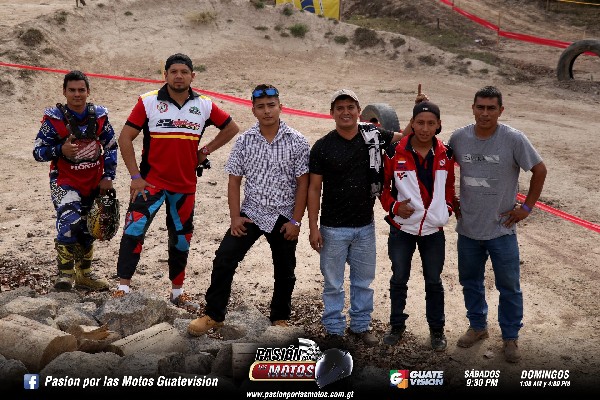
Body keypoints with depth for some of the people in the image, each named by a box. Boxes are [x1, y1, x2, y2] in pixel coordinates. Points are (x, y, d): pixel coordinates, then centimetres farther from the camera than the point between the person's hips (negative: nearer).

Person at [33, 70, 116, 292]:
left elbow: (111, 147, 8)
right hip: (65, 182, -4)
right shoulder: (54, 119, -11)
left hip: (94, 183, 4)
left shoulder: (99, 116, -2)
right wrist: (60, 150, -28)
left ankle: (84, 273, 33)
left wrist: (108, 176, 0)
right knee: (70, 221, -26)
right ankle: (65, 273, -11)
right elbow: (38, 151, -9)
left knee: (88, 228, 15)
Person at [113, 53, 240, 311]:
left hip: (186, 185, 3)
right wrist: (135, 176, -10)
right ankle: (123, 287, -6)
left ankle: (177, 291, 28)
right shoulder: (148, 102, -6)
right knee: (134, 230, -15)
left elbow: (231, 128, 15)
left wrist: (205, 151, 6)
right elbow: (125, 138, -5)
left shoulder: (204, 106, 1)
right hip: (151, 182, -3)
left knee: (181, 239, 13)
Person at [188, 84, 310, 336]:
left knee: (285, 271, 11)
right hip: (250, 213, 1)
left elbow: (302, 183, -6)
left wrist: (296, 221, -9)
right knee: (224, 258, -9)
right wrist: (235, 217, -6)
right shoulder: (244, 141, -3)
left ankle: (280, 319, 31)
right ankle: (214, 315, 4)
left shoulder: (297, 142, -8)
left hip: (283, 217, -1)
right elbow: (234, 181, 1)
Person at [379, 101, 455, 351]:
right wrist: (393, 206, -13)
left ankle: (437, 330, 28)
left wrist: (447, 207, 1)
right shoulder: (395, 152, -10)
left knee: (433, 281, 12)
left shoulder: (445, 154, -3)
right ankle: (397, 326, 29)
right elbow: (383, 184, 1)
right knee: (399, 279, 12)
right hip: (402, 228, -1)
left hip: (434, 230, 1)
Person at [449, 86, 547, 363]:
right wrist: (450, 200, 7)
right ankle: (477, 326, 38)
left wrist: (526, 207, -6)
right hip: (468, 227, 3)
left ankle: (510, 337, 24)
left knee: (509, 286, 7)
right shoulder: (458, 138, -4)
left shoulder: (514, 139, -14)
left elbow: (539, 170, -5)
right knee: (470, 281, 17)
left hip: (502, 228, -3)